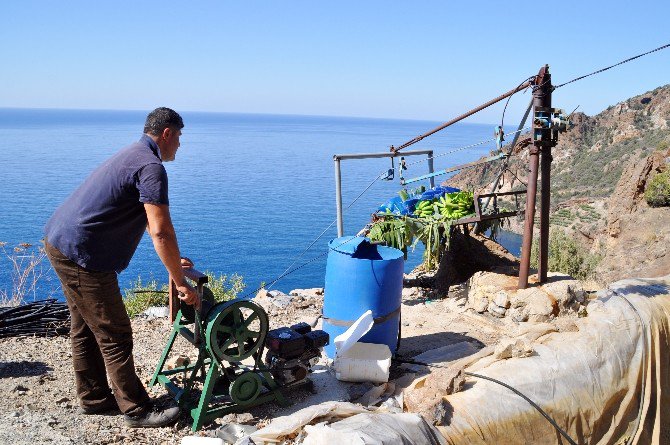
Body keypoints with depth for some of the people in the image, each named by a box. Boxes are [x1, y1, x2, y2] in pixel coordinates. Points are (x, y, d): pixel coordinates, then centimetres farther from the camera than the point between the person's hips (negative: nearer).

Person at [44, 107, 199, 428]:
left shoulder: (132, 155, 17)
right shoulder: (151, 167, -16)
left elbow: (147, 221, 27)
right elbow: (161, 231, -24)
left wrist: (172, 261, 28)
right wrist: (181, 283, -16)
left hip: (59, 241, 11)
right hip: (82, 255, -10)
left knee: (85, 328, 19)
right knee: (114, 335, -2)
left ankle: (94, 398, 31)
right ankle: (137, 410, 9)